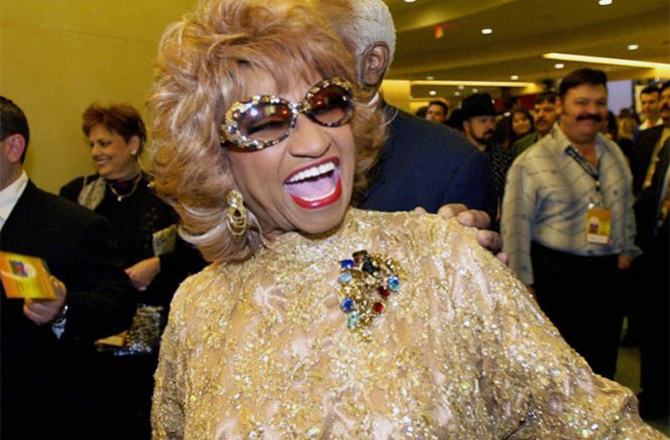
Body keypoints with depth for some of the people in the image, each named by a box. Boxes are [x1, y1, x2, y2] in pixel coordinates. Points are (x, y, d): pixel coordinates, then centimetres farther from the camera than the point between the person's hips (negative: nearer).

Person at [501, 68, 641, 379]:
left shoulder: (614, 153, 10)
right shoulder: (532, 161, -10)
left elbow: (626, 207, 21)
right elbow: (515, 227, -11)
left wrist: (626, 251, 15)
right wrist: (524, 284, -11)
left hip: (609, 274, 6)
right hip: (556, 276, -5)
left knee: (603, 366, 14)